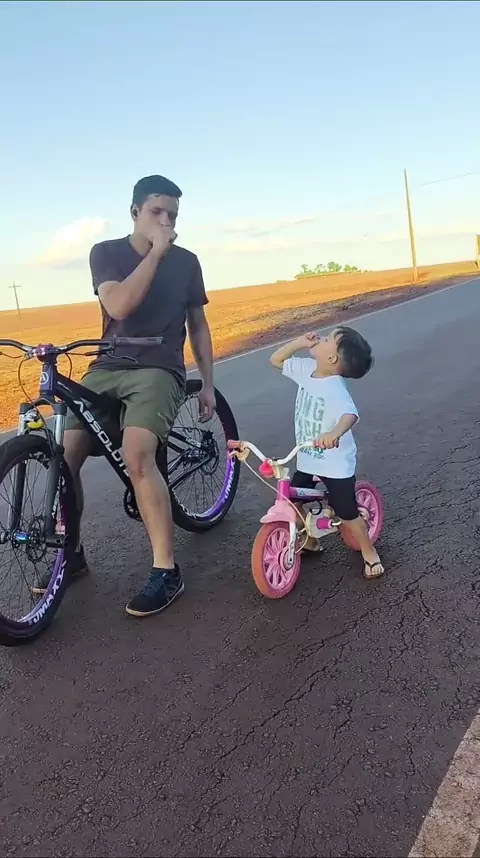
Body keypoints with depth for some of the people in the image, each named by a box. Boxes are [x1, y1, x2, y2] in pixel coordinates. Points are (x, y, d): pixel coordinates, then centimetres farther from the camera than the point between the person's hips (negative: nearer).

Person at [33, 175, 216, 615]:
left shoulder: (186, 262, 5)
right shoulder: (106, 252, 2)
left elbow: (198, 325, 13)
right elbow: (118, 305, -17)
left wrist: (208, 384, 9)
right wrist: (156, 251, -17)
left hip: (159, 370, -2)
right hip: (107, 368, 2)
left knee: (136, 453, -30)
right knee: (63, 457, -12)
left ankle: (166, 570, -21)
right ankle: (71, 552, 12)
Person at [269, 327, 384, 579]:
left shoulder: (335, 389, -28)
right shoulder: (307, 369, -4)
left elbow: (350, 415, -46)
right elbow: (276, 360, 8)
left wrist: (334, 433, -68)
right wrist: (300, 342, -8)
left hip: (336, 463, -7)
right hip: (307, 459, 7)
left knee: (347, 514, 3)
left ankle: (369, 553, 29)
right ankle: (308, 541, 36)